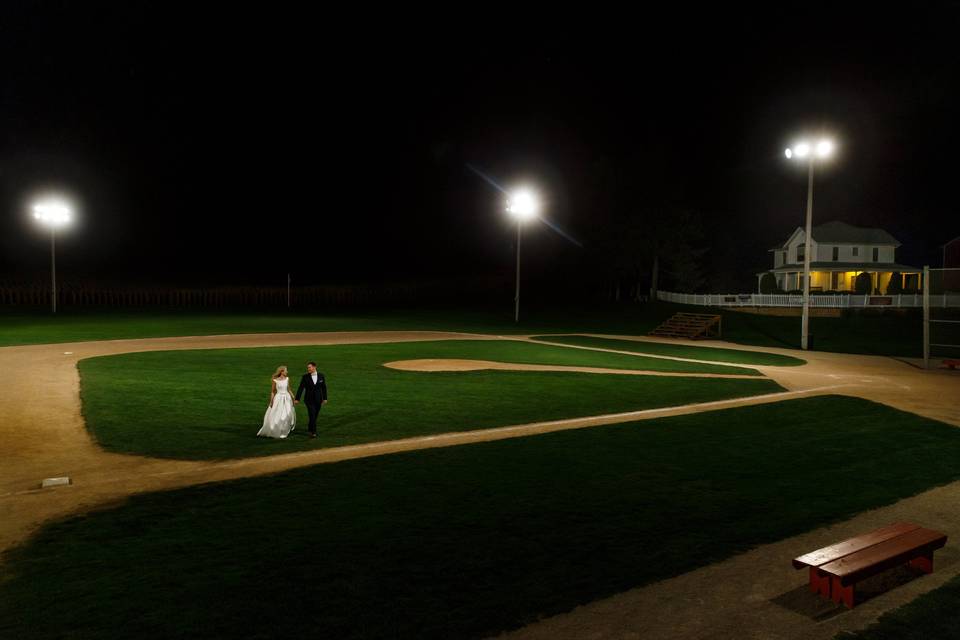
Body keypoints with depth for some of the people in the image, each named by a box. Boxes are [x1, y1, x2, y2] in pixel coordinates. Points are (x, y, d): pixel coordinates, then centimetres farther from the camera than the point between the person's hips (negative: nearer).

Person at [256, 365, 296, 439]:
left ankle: (283, 432, 15)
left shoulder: (287, 379, 5)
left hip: (287, 398, 4)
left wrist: (293, 397, 7)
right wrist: (271, 401, -6)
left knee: (287, 415, -2)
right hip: (278, 399, -4)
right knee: (275, 417, 0)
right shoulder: (275, 381, -7)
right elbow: (272, 392, -2)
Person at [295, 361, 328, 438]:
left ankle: (310, 428, 34)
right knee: (312, 415, -11)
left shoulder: (321, 376, 0)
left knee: (315, 415, 11)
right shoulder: (305, 376, -6)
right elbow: (301, 388, -7)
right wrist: (297, 399, -10)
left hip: (318, 399, 3)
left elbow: (324, 387, 6)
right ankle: (313, 432, -4)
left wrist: (325, 398, 7)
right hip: (309, 399, -3)